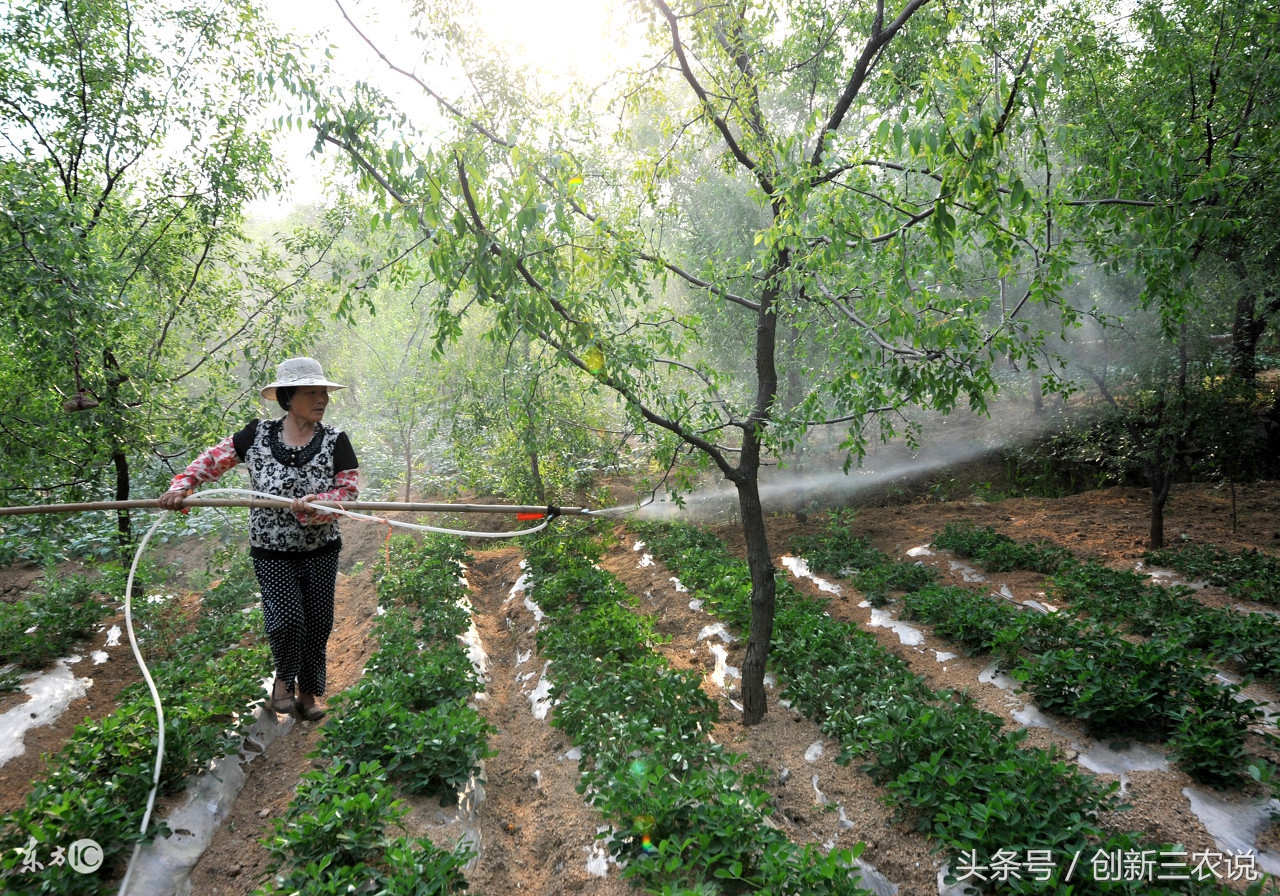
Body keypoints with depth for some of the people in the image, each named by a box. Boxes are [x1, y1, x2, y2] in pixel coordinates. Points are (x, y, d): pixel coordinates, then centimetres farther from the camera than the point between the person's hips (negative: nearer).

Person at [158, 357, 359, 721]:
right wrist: (183, 485, -2)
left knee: (318, 623, 6)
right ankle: (284, 678, 19)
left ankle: (308, 692, 27)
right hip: (272, 551, -1)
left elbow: (348, 489, -10)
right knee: (286, 617, -12)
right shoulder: (257, 435, -1)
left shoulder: (335, 441, -4)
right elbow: (215, 457, 10)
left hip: (321, 550, 1)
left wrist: (313, 504, -26)